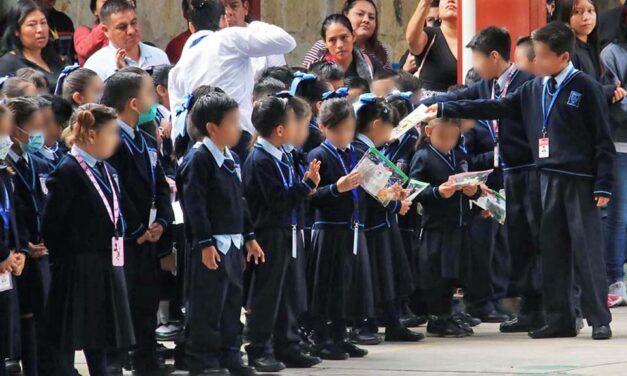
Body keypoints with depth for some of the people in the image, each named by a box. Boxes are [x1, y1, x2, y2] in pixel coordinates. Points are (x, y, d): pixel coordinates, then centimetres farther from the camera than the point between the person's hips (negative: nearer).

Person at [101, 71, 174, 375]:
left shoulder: (148, 142, 15)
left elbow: (161, 187, 17)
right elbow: (115, 192, -21)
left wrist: (161, 222, 1)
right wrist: (137, 229, -16)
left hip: (148, 238, 9)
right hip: (123, 240, -9)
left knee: (148, 302, 13)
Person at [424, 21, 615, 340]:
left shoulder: (585, 88, -6)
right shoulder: (534, 90, 12)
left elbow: (602, 138, -7)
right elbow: (495, 108, 13)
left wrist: (604, 183, -12)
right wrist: (445, 109, 10)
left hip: (580, 181, -6)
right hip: (549, 179, 6)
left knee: (587, 250, -6)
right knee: (552, 250, 7)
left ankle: (599, 320, -4)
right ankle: (559, 319, 12)